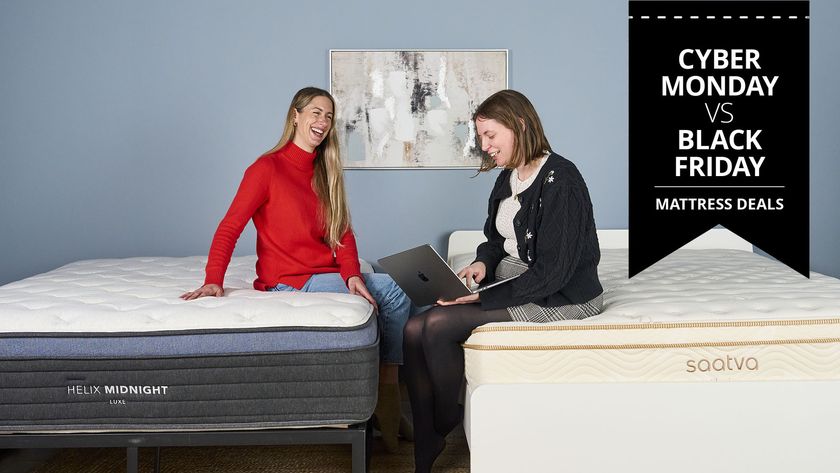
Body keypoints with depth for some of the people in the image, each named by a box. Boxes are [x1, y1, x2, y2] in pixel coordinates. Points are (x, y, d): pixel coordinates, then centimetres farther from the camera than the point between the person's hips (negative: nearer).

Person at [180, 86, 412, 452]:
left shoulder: (325, 172, 13)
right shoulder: (267, 168, -8)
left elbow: (342, 231, 5)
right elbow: (229, 228, -12)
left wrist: (352, 273, -13)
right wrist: (213, 280, -23)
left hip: (325, 273, 7)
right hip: (288, 280, -7)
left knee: (395, 294, -12)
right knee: (387, 292, -21)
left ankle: (388, 385, -6)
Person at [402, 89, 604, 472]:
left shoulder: (559, 180, -18)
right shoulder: (508, 179, 10)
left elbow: (552, 273, -22)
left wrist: (484, 298, -23)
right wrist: (482, 263, -4)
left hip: (560, 298, -9)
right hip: (511, 284, 9)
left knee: (439, 325, -22)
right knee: (415, 330, -11)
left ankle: (446, 422, 5)